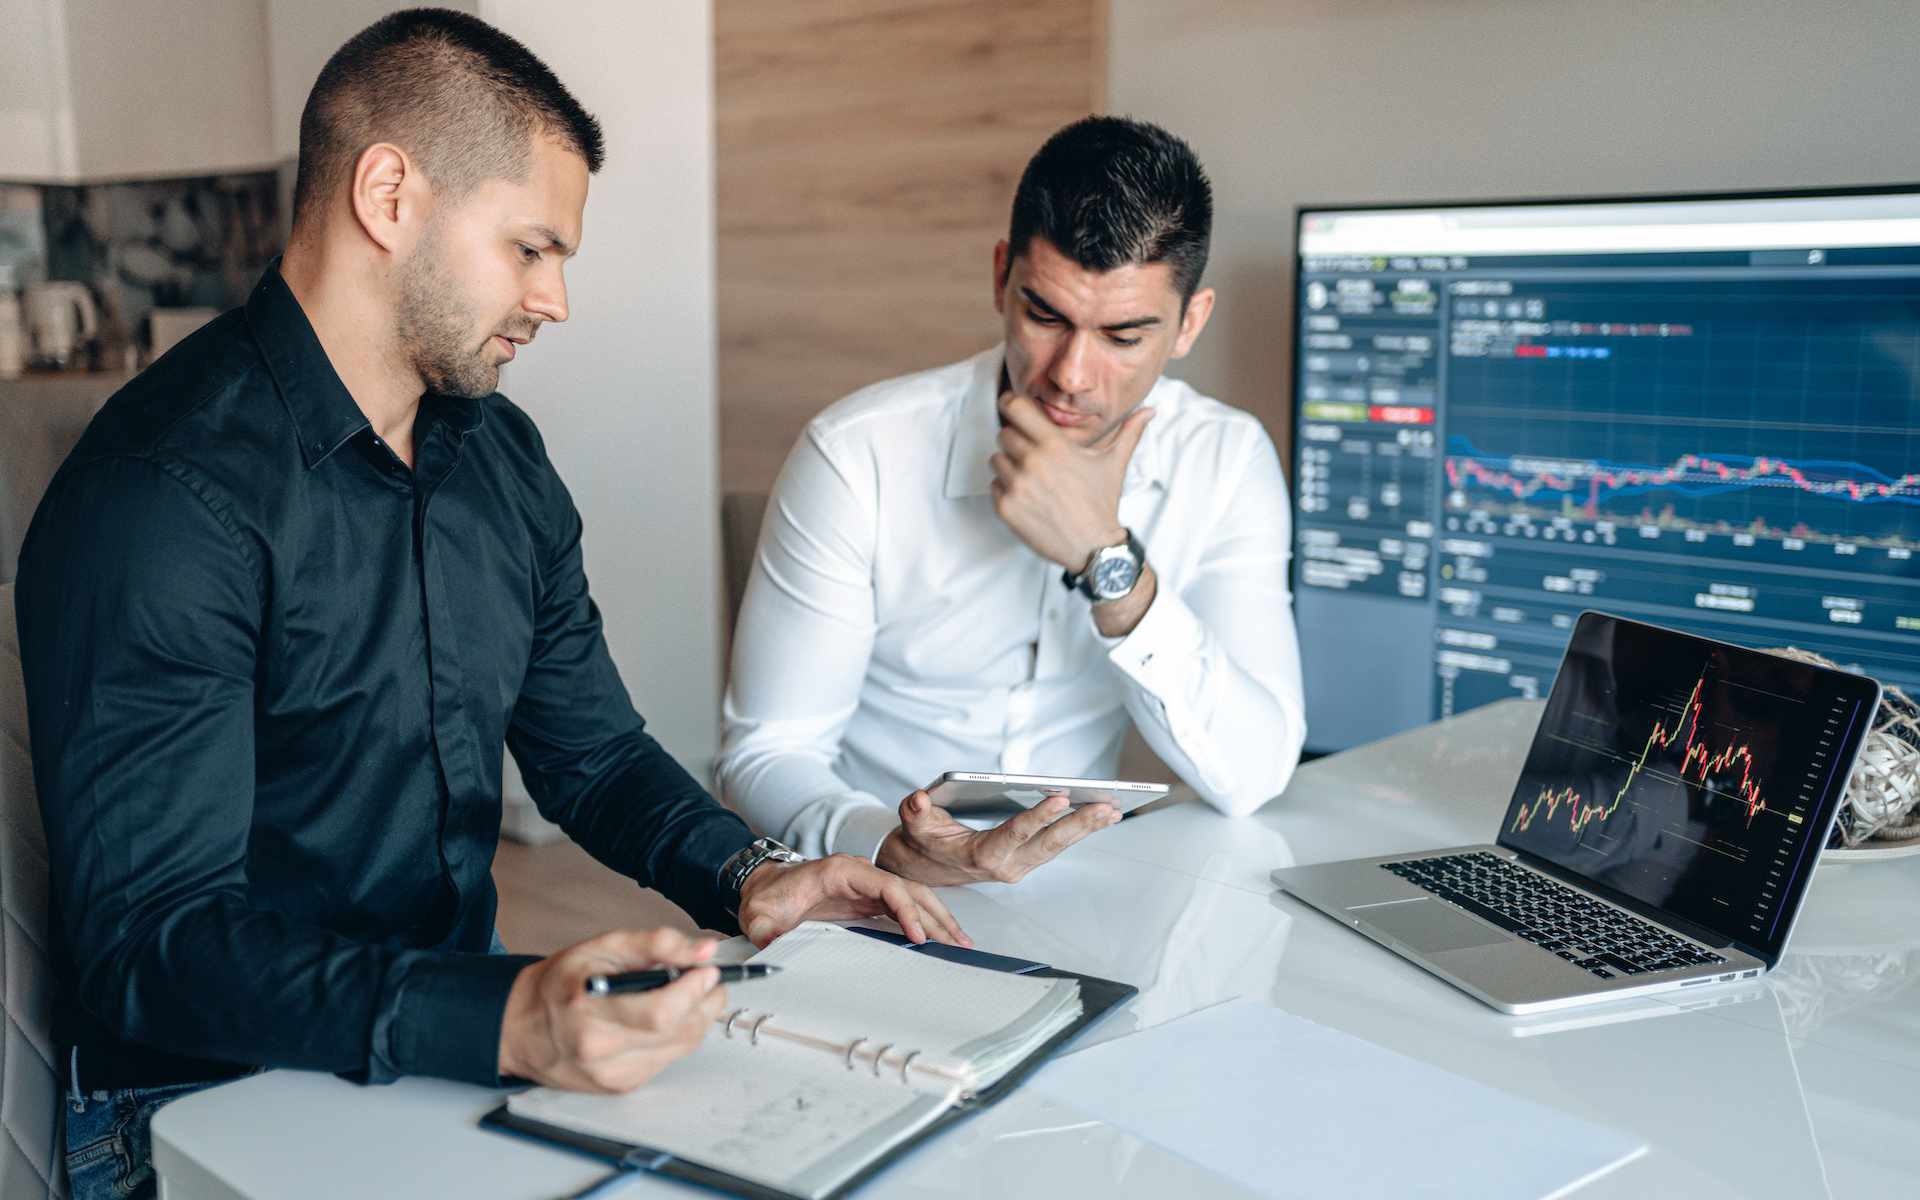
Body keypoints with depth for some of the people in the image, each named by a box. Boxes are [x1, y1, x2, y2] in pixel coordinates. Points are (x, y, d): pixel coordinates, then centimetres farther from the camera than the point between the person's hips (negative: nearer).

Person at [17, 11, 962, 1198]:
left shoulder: (502, 457, 7)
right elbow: (149, 944, -23)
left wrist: (747, 875, -4)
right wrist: (510, 1022, -36)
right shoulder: (170, 495, -19)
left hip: (462, 1035, 7)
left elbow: (594, 751, 15)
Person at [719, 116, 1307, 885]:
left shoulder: (1228, 462, -5)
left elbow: (1249, 777, -13)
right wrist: (892, 850, -31)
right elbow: (765, 753, -10)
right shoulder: (858, 457, -14)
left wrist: (1106, 557, -23)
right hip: (866, 891, -1)